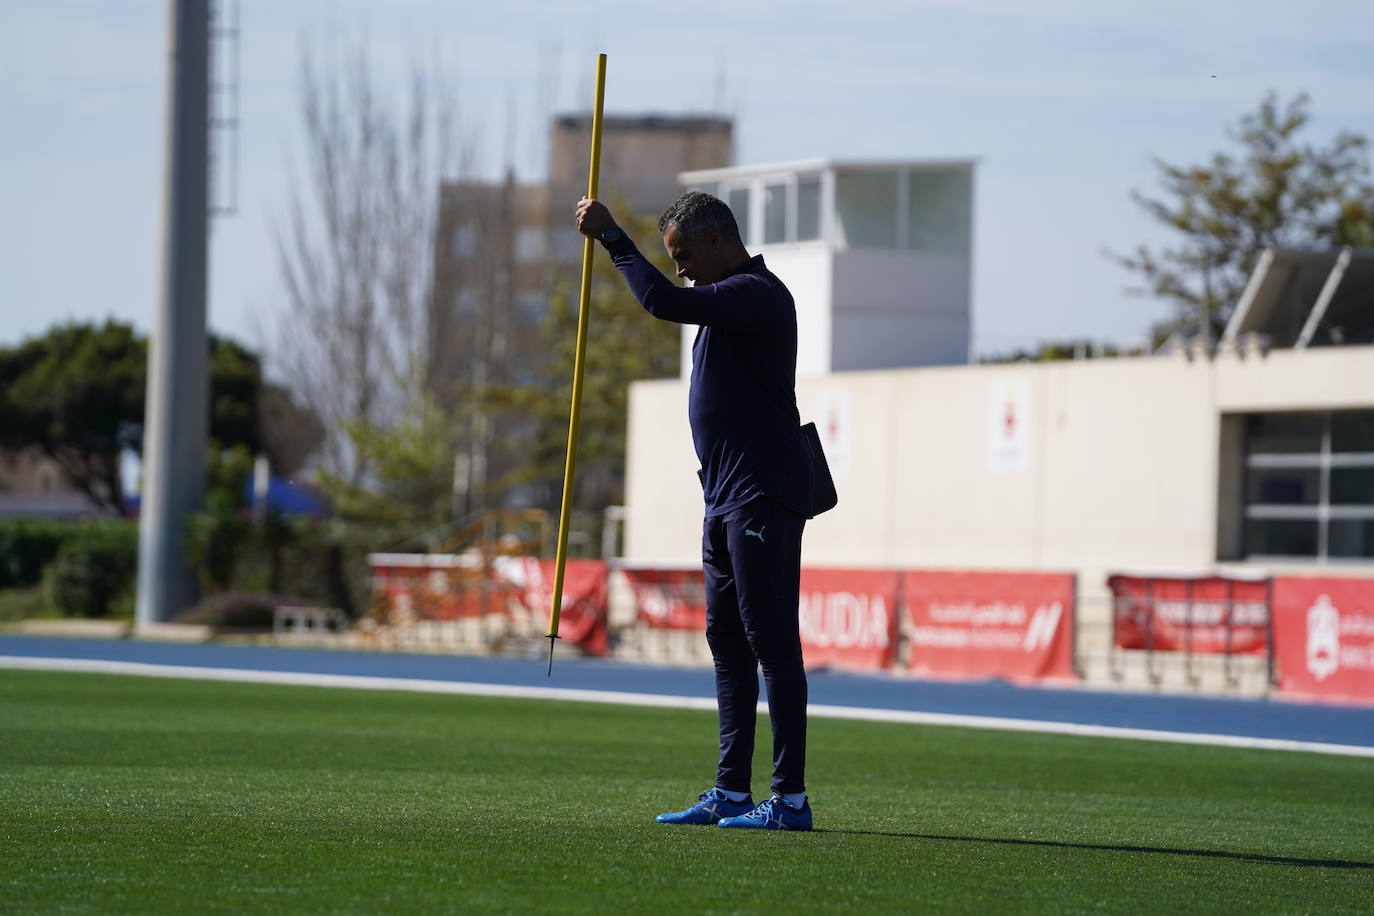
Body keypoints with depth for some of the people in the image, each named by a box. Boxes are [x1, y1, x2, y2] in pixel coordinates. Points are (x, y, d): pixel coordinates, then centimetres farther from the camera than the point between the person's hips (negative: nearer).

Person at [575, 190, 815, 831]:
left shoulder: (757, 293, -14)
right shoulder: (732, 298, 19)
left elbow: (662, 302, -27)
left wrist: (612, 237, -16)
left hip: (763, 499, -11)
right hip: (725, 498, 11)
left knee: (771, 641, -10)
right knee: (727, 641, 11)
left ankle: (791, 798, -10)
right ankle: (731, 793, 15)